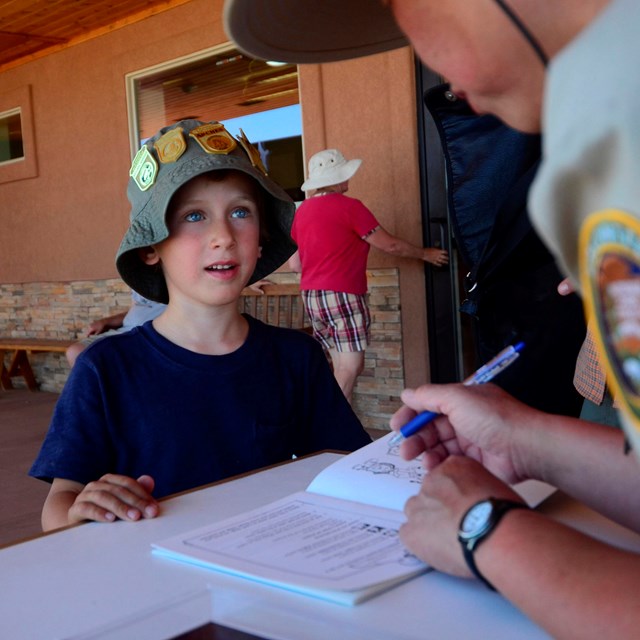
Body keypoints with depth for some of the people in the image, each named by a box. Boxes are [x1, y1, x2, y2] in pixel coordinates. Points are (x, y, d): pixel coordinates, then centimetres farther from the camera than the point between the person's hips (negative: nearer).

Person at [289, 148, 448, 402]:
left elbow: (294, 263, 16)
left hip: (311, 296, 8)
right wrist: (425, 254, 14)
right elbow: (390, 245, -1)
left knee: (343, 367, 13)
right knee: (350, 368, -8)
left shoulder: (303, 210, 12)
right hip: (342, 295, -8)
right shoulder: (349, 206, -8)